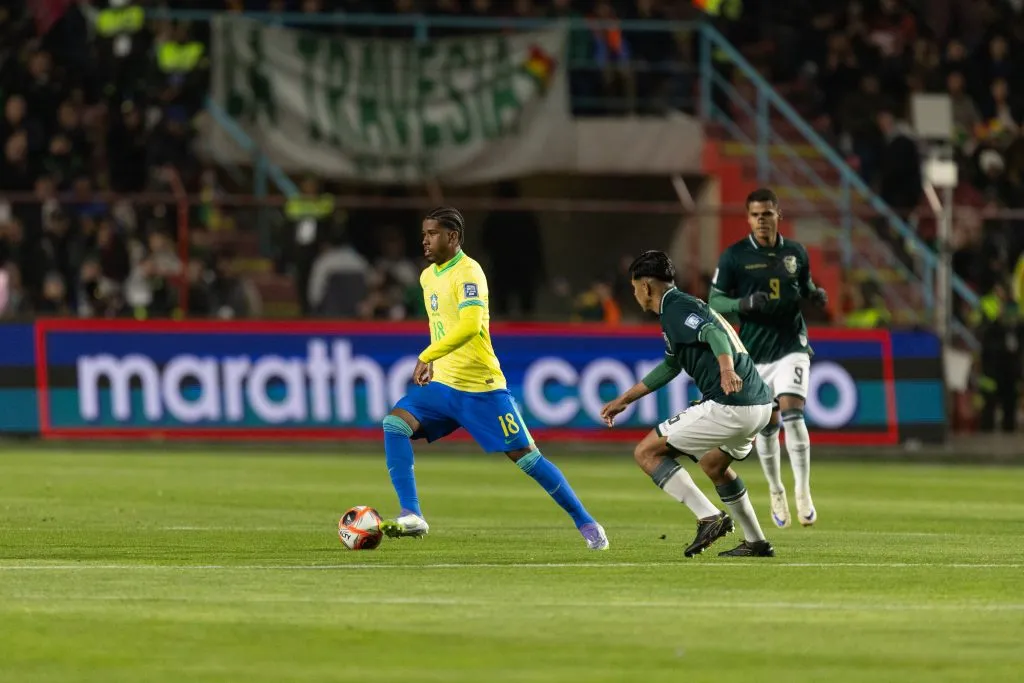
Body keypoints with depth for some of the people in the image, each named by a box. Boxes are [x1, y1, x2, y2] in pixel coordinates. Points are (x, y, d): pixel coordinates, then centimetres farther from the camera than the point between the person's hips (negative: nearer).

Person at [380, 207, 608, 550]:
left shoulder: (468, 273, -15)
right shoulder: (428, 276, 12)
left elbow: (469, 326, -31)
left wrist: (427, 357, -32)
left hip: (480, 387, -7)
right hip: (442, 384, 7)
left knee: (525, 456, -4)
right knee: (395, 423, -16)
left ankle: (586, 524, 10)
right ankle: (411, 516, -20)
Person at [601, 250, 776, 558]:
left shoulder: (676, 309, -6)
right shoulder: (684, 305, 26)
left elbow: (714, 333, -26)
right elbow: (671, 366, 40)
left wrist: (727, 370, -46)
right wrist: (624, 400, 45)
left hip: (728, 406, -10)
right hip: (761, 404, 10)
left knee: (646, 452, -3)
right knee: (713, 464, 35)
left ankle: (710, 517, -14)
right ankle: (756, 543, 36)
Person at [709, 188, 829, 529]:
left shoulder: (796, 253, 6)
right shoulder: (733, 257, -4)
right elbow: (714, 301, -2)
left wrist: (816, 295, -3)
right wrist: (744, 303, -21)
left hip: (792, 346, 0)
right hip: (755, 351, 0)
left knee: (792, 412, -18)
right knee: (767, 427, 5)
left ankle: (803, 492, -12)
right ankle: (776, 493, 26)